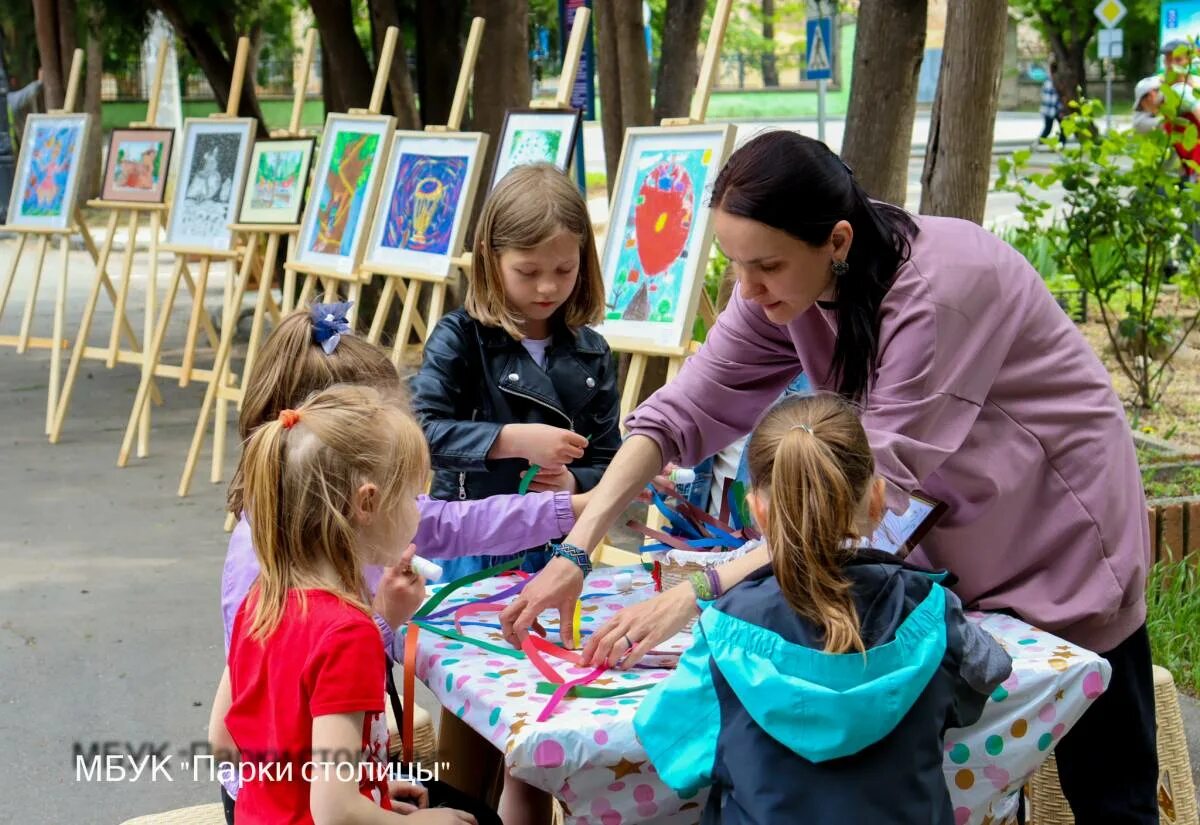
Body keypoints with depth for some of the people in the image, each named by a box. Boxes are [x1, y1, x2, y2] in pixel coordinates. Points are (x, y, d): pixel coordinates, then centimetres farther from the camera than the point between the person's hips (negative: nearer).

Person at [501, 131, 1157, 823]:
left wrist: (698, 594, -43)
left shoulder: (937, 291, -34)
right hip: (955, 537, 7)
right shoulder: (787, 283, -13)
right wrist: (576, 554, -26)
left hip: (1058, 523, -6)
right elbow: (687, 409, -15)